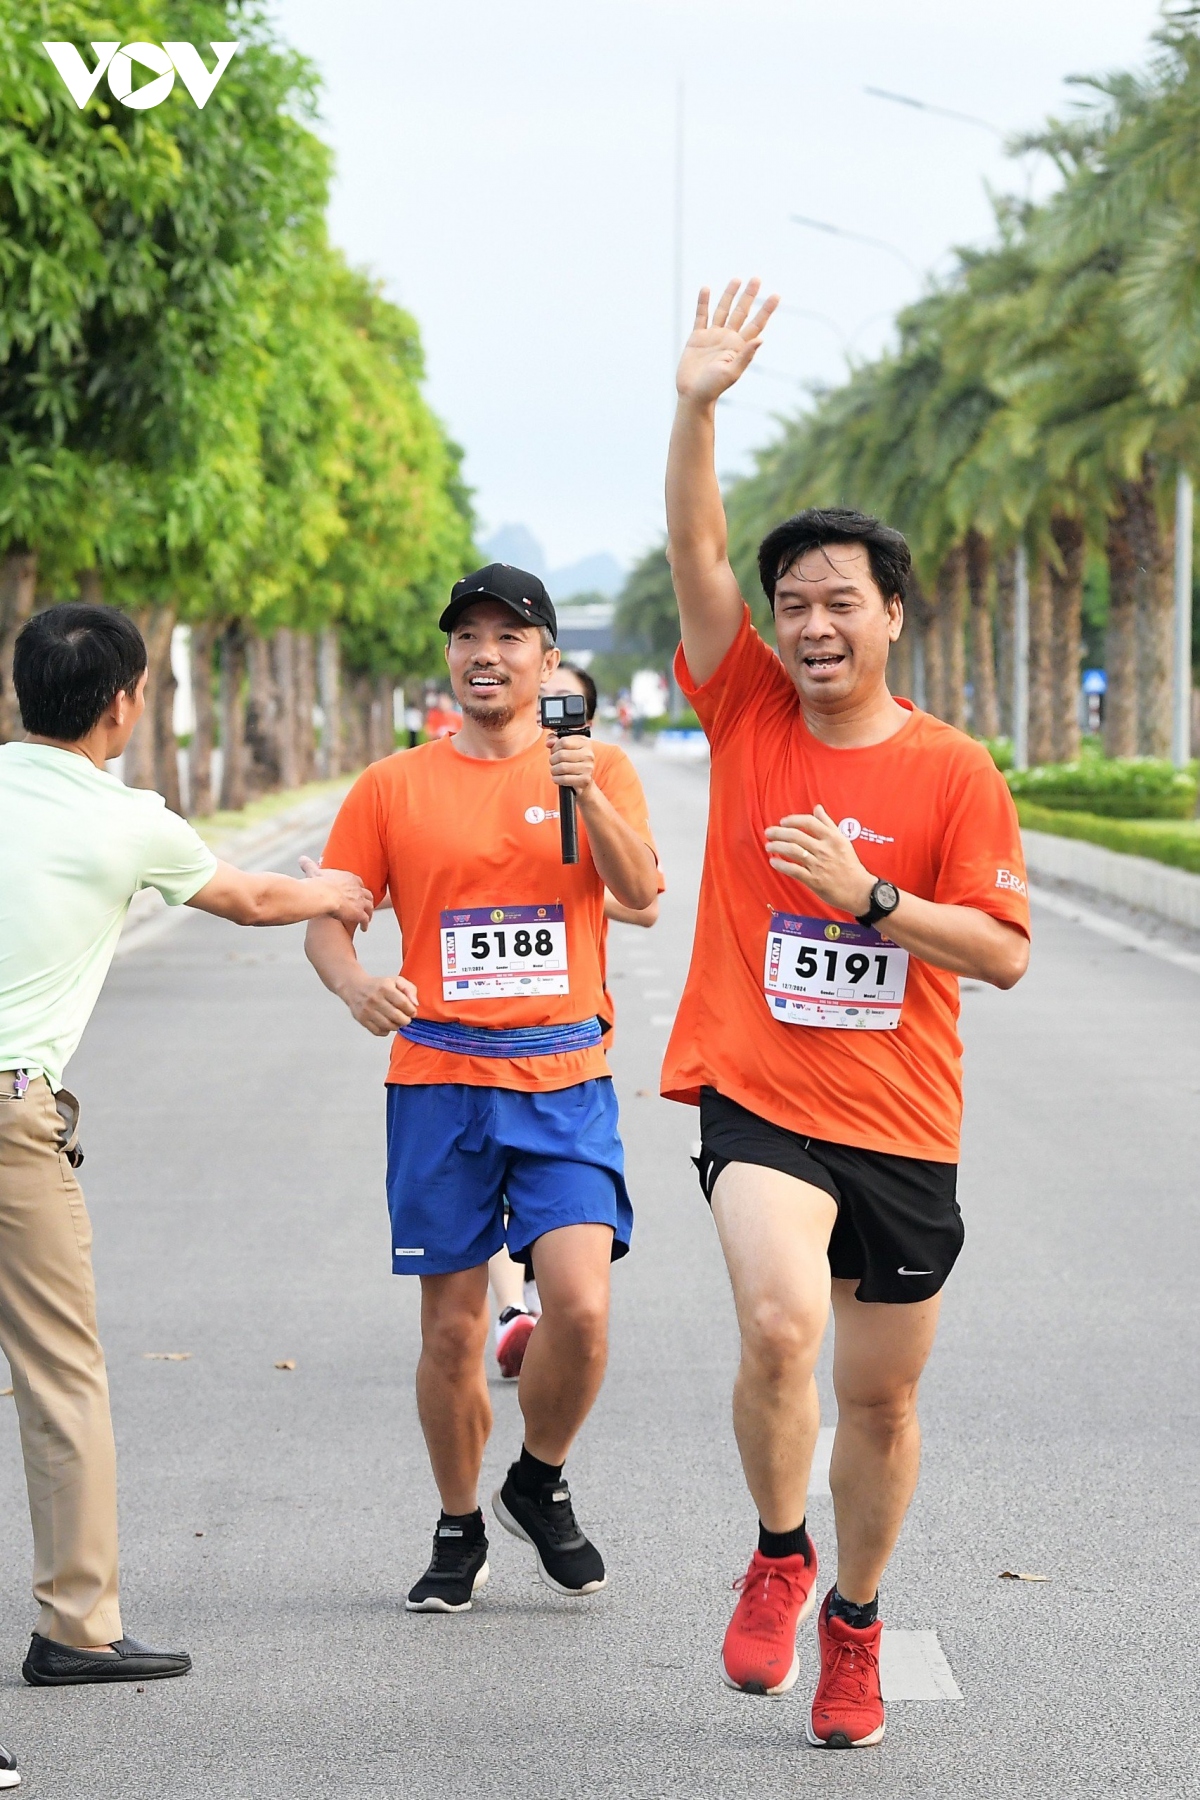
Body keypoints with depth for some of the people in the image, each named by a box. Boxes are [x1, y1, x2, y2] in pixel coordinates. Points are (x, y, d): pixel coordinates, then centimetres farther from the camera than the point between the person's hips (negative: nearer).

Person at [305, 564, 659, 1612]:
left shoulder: (598, 769, 6)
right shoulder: (395, 788, 7)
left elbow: (639, 895, -7)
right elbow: (327, 916, 6)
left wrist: (587, 792, -22)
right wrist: (356, 985, -16)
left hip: (563, 1079, -1)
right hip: (438, 1079, 1)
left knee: (580, 1306, -15)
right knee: (452, 1328, 4)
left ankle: (541, 1486, 12)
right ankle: (459, 1531, 24)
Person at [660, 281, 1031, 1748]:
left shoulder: (954, 771, -2)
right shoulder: (747, 715, 3)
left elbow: (1006, 950, -5)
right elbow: (695, 555, -7)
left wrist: (865, 897, -16)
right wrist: (699, 407, -17)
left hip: (900, 1118, 1)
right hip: (757, 1096, -1)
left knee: (880, 1395, 10)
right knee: (781, 1323, -26)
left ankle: (855, 1616, 34)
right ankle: (778, 1555, 0)